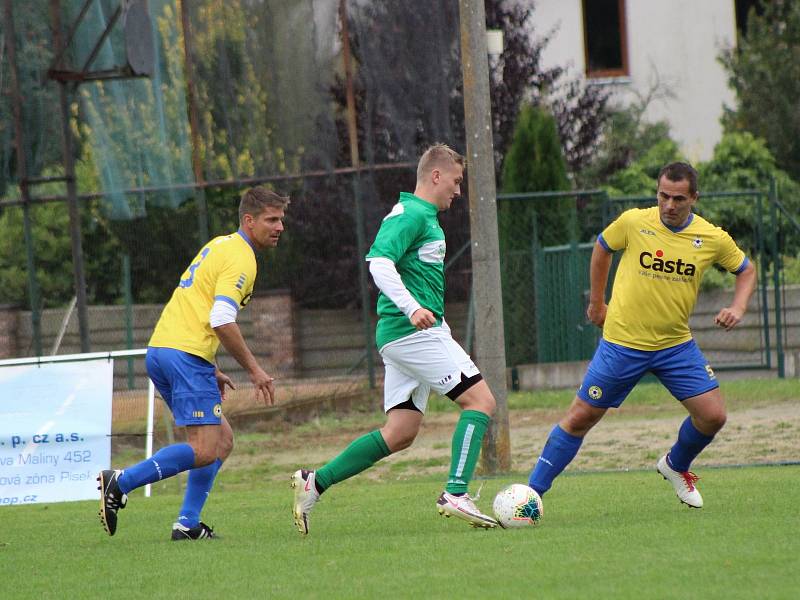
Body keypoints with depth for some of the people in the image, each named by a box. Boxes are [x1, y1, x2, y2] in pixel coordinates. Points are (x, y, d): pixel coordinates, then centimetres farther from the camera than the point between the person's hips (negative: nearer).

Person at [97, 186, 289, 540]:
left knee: (222, 440, 14)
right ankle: (120, 483, -17)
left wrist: (210, 370, 28)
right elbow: (221, 320, -19)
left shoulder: (219, 246, 23)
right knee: (204, 451, -14)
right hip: (186, 354, -10)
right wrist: (253, 369, -11)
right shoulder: (240, 258, -8)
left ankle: (188, 524, 8)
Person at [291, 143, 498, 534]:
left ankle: (314, 483, 6)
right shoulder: (412, 214, -10)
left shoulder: (424, 217, 22)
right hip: (413, 333, -10)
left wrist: (434, 316, 32)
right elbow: (380, 264, -24)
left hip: (401, 336, 10)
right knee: (480, 401, -11)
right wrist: (412, 307, -34)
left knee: (400, 434, 7)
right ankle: (456, 494, -17)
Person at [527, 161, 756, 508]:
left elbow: (746, 271, 11)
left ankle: (676, 467, 25)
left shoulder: (712, 239, -7)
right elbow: (602, 248, 9)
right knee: (580, 418, -2)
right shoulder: (633, 223, -12)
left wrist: (738, 308, -7)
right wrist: (596, 302, 13)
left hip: (676, 345, 2)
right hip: (622, 342, -2)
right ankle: (531, 492, 8)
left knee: (713, 416, -6)